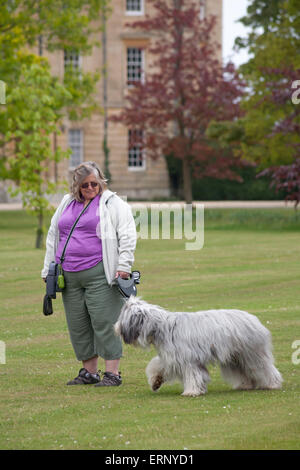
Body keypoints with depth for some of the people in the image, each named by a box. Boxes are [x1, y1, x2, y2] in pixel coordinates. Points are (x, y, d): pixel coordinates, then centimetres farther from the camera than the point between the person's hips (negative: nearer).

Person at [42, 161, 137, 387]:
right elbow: (53, 237, 25)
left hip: (100, 274, -6)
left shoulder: (113, 203, 3)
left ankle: (112, 372, -6)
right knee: (78, 324, 6)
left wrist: (124, 265, -13)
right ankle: (89, 372, 15)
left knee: (104, 322, -9)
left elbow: (127, 235, -4)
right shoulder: (66, 205, 19)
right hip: (70, 277, 6)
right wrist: (48, 270, 21)